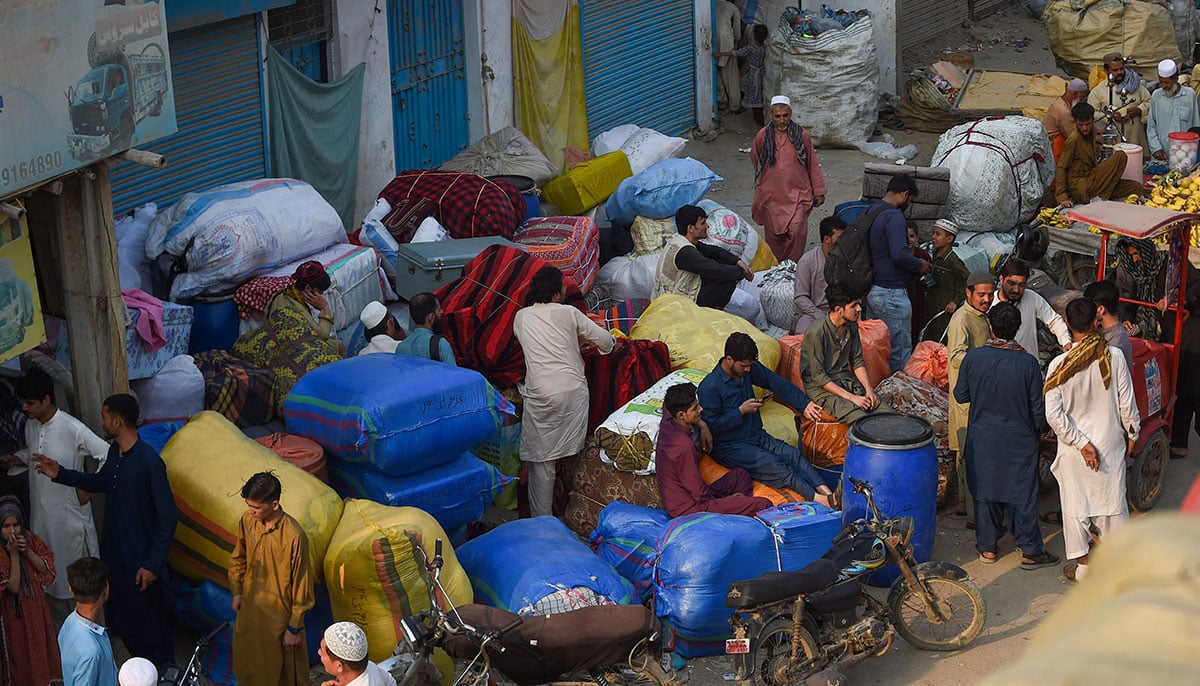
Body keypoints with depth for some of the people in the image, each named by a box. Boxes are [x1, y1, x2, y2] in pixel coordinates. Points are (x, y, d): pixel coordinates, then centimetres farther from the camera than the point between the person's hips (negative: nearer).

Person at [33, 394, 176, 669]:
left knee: (150, 619, 8)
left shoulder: (149, 463, -27)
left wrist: (153, 564, -22)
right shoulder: (115, 452, 0)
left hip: (140, 557, -9)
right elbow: (101, 482, 22)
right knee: (120, 615, 21)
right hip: (114, 550, 9)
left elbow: (168, 517, -24)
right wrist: (60, 474, 13)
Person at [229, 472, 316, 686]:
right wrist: (236, 592, 12)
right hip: (250, 607, 6)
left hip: (280, 616, -6)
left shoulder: (294, 536, -29)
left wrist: (295, 628, -14)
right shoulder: (247, 520, -11)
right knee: (246, 665, 25)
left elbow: (302, 586, -20)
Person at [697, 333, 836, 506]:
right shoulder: (709, 387, -18)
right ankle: (816, 498, -34)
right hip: (730, 447, -7)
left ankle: (825, 491, -33)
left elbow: (776, 382, 7)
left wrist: (804, 404, 0)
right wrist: (741, 411, -19)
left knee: (793, 455, -17)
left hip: (757, 437, 7)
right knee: (774, 465, -27)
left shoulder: (749, 368, 1)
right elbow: (710, 426, -18)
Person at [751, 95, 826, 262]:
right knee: (773, 232, 7)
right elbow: (755, 160, 16)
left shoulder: (801, 134, -3)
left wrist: (819, 192, 6)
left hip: (796, 193, -1)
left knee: (796, 231, -11)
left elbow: (813, 165, 4)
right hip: (771, 196, 1)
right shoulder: (763, 135, -3)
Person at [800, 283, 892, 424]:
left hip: (846, 380, 7)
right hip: (822, 387, -7)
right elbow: (818, 376, -18)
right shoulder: (816, 333, -20)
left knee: (888, 415, -15)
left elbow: (857, 361, 12)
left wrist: (869, 389, -4)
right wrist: (851, 397, -21)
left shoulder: (852, 326, 2)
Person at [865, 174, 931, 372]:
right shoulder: (894, 216, -18)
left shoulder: (871, 211, 12)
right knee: (901, 351, 0)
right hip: (891, 293, -10)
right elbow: (900, 254, -28)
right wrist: (919, 265, -9)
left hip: (871, 290, 10)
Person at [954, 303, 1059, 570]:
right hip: (1019, 440, -1)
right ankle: (1030, 551, 14)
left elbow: (960, 395, -1)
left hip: (982, 439, 1)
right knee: (1023, 494, 8)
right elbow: (1038, 408, -7)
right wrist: (1036, 433, 11)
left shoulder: (973, 357, -12)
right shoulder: (1028, 363, -15)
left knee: (985, 491, 15)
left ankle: (987, 546, 24)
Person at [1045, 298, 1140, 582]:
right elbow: (1127, 402, -7)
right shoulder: (1114, 357, -15)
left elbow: (1054, 415, -19)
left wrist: (1081, 442, -12)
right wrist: (1132, 432, 9)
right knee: (1112, 498, 16)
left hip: (1074, 448, -1)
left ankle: (1082, 563, 21)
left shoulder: (1059, 364, -17)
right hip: (1110, 442, 1)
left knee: (1076, 502, 13)